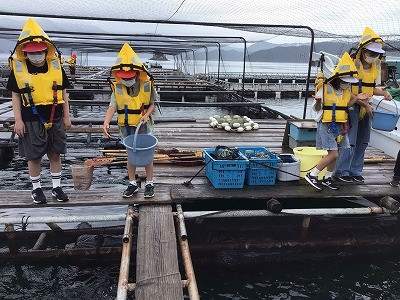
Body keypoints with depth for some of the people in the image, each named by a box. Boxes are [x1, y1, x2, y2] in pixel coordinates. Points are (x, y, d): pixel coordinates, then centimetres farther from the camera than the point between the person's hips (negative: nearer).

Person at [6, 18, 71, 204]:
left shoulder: (55, 65, 2)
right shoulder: (18, 67, -3)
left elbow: (63, 92, 8)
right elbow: (15, 96, 1)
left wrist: (66, 116, 7)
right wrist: (18, 120, -5)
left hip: (55, 118, 2)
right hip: (31, 120, -1)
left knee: (55, 153, 10)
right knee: (33, 156, 7)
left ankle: (56, 187, 24)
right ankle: (36, 188, 25)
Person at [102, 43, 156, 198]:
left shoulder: (147, 84, -9)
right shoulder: (117, 87, -7)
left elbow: (152, 104, 2)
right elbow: (112, 106, -16)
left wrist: (146, 115, -17)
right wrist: (106, 122, -32)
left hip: (144, 126, -1)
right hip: (127, 127, 2)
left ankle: (149, 184, 22)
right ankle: (132, 184, 28)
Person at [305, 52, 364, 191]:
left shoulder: (347, 90, 8)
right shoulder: (325, 88, -13)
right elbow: (316, 108, -9)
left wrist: (356, 98, 4)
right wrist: (318, 101, -31)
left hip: (340, 125, 7)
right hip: (326, 125, -7)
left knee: (333, 154, 11)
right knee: (333, 154, -13)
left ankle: (327, 178, 26)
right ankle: (312, 175, -2)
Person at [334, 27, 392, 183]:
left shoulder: (376, 66, 6)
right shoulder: (353, 64, -16)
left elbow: (372, 88, 13)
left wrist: (383, 92, -8)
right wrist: (365, 104, -21)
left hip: (366, 106, 7)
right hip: (352, 106, -7)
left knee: (362, 141, 11)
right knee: (350, 140, -7)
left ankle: (355, 171, 22)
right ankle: (341, 171, 6)